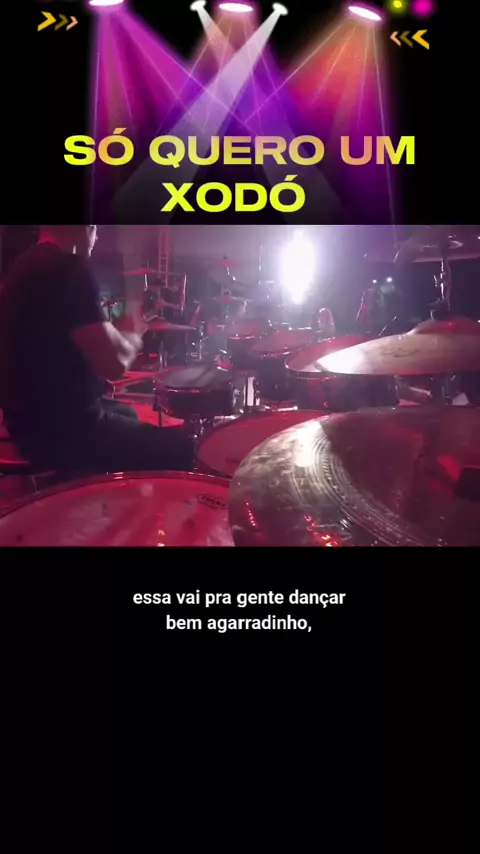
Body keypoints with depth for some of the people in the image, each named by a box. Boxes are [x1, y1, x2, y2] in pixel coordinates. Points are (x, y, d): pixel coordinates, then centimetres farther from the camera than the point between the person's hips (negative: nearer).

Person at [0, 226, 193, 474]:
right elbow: (115, 363, -25)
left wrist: (118, 334, 14)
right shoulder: (67, 269, -21)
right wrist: (132, 335, -4)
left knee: (126, 414, 33)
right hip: (58, 429, -11)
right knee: (179, 448, -4)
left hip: (33, 418, 11)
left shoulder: (27, 264, 10)